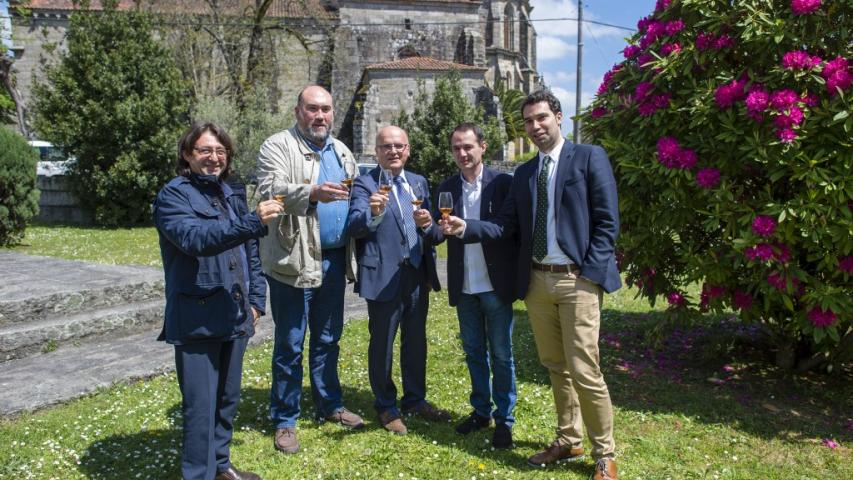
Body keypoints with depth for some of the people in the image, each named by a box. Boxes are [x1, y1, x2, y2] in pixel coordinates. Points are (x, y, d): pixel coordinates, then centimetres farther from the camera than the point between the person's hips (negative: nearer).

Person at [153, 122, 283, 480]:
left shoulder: (233, 194, 12)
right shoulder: (173, 195, -7)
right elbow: (195, 237, -26)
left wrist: (256, 299, 11)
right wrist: (253, 222, -34)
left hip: (234, 315, 7)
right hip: (196, 319, -7)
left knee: (228, 398, 18)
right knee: (201, 405, -2)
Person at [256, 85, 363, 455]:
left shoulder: (340, 151, 16)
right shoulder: (277, 146, -5)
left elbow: (354, 197, 23)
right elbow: (270, 189, -21)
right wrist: (312, 193, -36)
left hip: (334, 260, 6)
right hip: (294, 261, -6)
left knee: (327, 339, 17)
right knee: (290, 344, 2)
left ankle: (329, 404, 32)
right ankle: (284, 420, 15)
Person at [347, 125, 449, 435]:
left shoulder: (420, 183, 10)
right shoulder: (364, 184, -6)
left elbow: (435, 233, 11)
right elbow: (355, 227, -21)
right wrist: (373, 213, -41)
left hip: (418, 275, 5)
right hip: (383, 277, -5)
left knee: (416, 341, 16)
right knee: (382, 344, 7)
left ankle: (415, 400, 34)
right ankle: (385, 407, 25)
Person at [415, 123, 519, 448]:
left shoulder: (503, 183, -7)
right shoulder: (447, 188, 5)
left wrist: (519, 277, -14)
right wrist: (429, 225, -22)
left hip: (495, 285, -4)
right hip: (464, 287, 4)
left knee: (501, 354, 7)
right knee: (474, 351, 17)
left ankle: (504, 419, 21)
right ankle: (481, 411, 33)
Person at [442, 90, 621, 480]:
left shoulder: (589, 157, -1)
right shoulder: (523, 173, 15)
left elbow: (607, 221, -6)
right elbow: (506, 225, 8)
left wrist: (589, 272, -13)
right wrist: (466, 227, -9)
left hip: (577, 279, -5)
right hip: (537, 280, 6)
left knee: (584, 371, -7)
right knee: (555, 368, 14)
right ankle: (568, 441, 29)